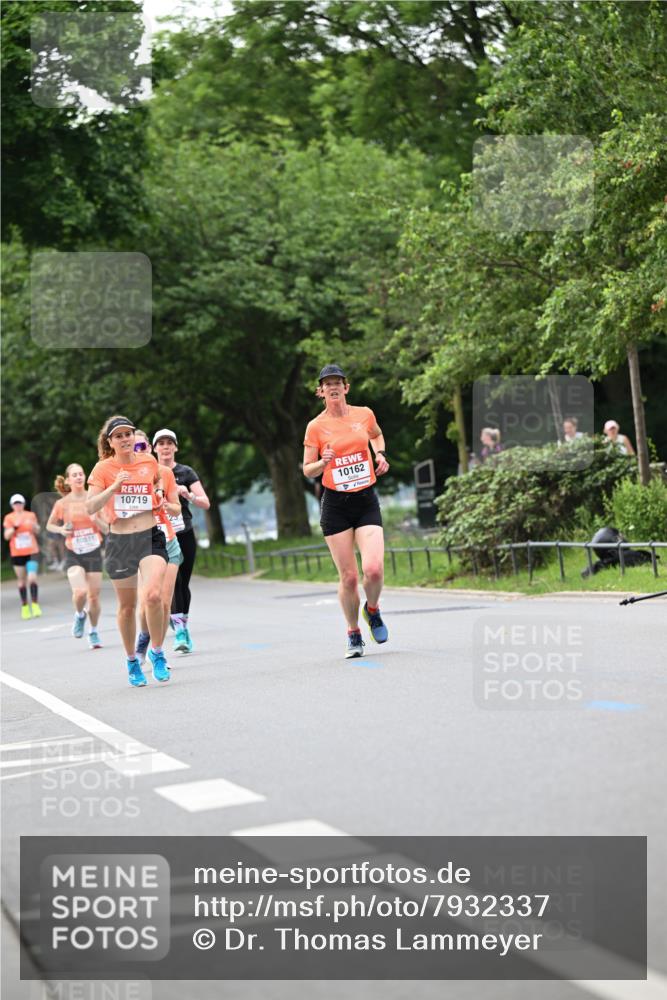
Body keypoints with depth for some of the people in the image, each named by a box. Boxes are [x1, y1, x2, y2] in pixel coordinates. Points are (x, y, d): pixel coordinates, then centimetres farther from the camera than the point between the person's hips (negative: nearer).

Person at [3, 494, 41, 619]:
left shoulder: (31, 515, 4)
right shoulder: (9, 518, 1)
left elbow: (37, 532, 9)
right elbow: (6, 536, -3)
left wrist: (33, 525, -12)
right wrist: (15, 527, -18)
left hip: (32, 552, 0)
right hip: (17, 554, 0)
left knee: (32, 578, -14)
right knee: (21, 581, 6)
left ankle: (34, 604, -5)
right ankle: (24, 606, 16)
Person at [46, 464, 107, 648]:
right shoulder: (62, 504, -4)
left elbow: (106, 529, 1)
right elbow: (50, 525, 12)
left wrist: (96, 519, -18)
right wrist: (61, 530, -9)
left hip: (93, 552, 1)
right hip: (73, 555, -1)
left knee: (94, 595, 4)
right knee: (80, 592, -21)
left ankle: (93, 632, 26)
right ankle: (79, 615, 13)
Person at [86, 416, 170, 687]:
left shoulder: (149, 462, 5)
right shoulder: (104, 468, -3)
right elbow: (90, 507, -13)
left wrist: (160, 492, 9)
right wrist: (114, 487, -23)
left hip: (150, 537, 0)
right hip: (119, 541, 0)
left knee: (153, 595, -21)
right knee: (127, 605, 8)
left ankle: (157, 652, -1)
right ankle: (132, 661, 27)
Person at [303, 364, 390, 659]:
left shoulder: (364, 414, 5)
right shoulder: (316, 427, -2)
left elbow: (377, 435, 28)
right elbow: (307, 471, 2)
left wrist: (380, 455, 10)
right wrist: (323, 462, -18)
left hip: (367, 501, 1)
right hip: (335, 505, -1)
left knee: (374, 569, -16)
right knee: (348, 576, -2)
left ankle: (372, 610, 17)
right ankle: (353, 634, 20)